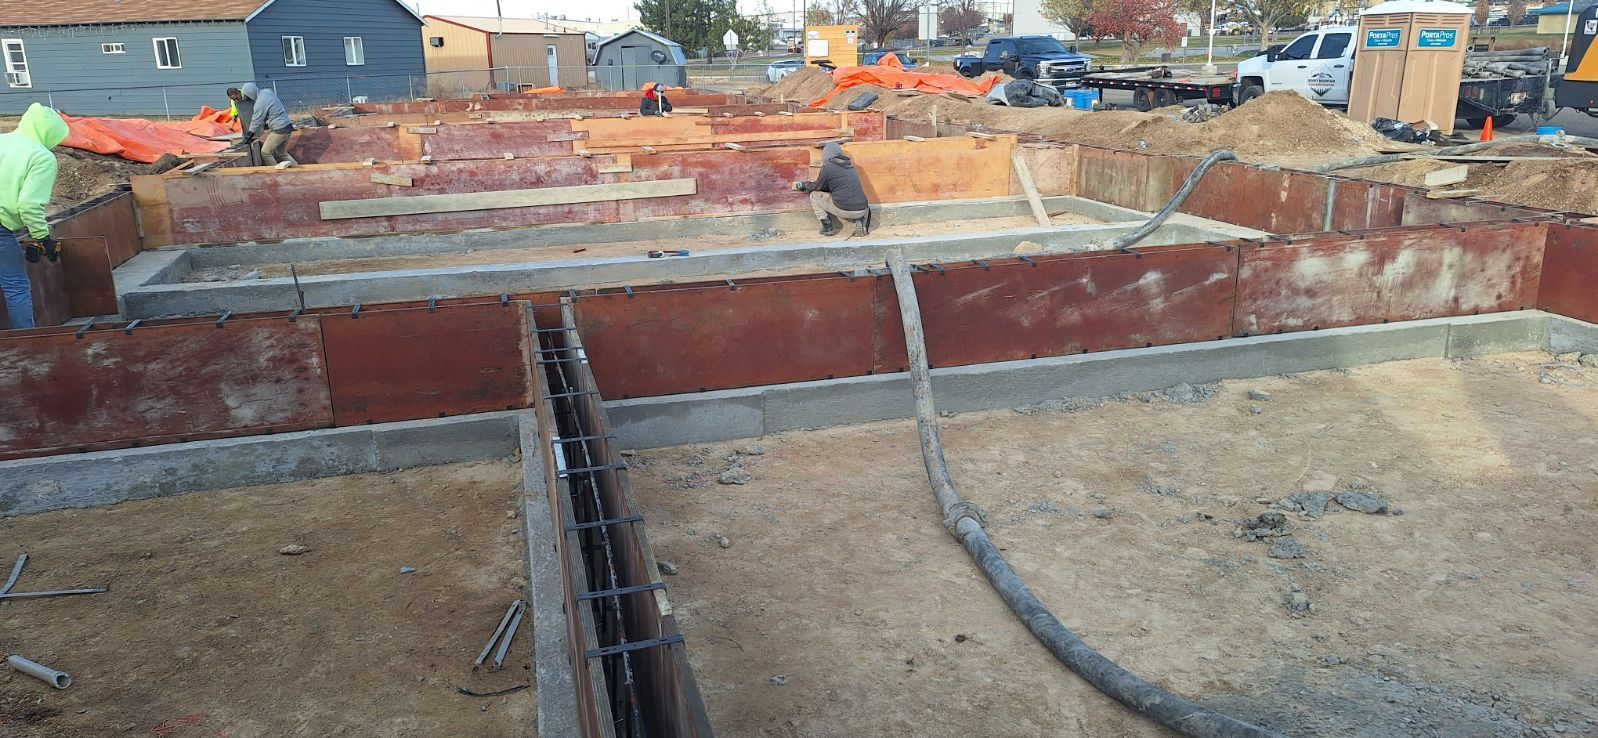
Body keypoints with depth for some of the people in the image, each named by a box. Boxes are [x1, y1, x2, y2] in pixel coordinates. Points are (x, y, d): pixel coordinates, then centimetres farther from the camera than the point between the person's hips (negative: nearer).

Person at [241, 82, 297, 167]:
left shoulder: (260, 102, -18)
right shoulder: (267, 92, 7)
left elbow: (256, 122, -10)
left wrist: (249, 135, 3)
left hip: (279, 130, -9)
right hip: (287, 126, 9)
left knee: (265, 152, 0)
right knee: (282, 153, 19)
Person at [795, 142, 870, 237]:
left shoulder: (827, 167, -2)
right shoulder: (850, 165, 17)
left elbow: (817, 187, 13)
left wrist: (804, 185, 34)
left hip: (844, 210, -6)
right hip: (862, 210, 6)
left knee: (814, 195, 15)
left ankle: (827, 228, 11)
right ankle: (859, 220, 11)